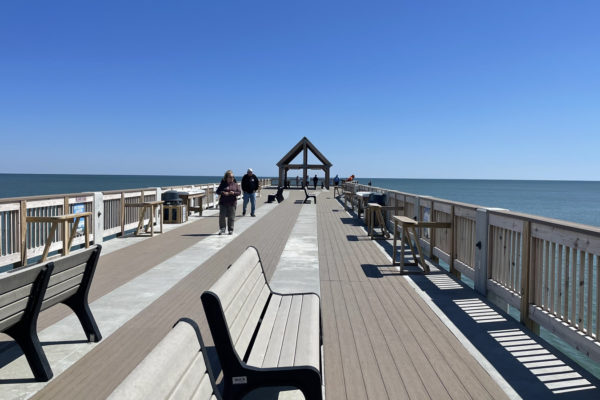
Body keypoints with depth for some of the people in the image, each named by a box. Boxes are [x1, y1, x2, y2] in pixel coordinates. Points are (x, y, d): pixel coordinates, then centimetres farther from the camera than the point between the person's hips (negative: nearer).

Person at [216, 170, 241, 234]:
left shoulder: (235, 184, 7)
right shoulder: (223, 184, 5)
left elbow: (239, 192, 3)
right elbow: (217, 191, 1)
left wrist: (234, 193, -16)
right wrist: (223, 193, -18)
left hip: (232, 203, 0)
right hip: (223, 203, 0)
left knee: (231, 217, 3)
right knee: (222, 216, -4)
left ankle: (231, 230, 12)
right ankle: (222, 229, 4)